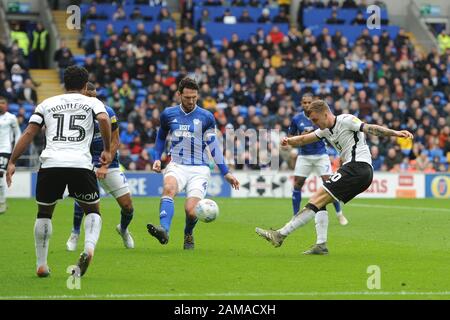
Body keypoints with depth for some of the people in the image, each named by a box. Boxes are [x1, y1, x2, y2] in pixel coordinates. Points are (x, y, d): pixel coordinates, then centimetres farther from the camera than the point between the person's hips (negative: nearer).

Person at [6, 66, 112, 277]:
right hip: (81, 163, -1)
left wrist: (12, 162, 13)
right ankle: (89, 247, -11)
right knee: (93, 211, 18)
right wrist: (107, 150, 4)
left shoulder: (47, 104, 21)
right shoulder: (92, 103, 17)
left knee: (44, 212, 21)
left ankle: (41, 265, 16)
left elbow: (28, 134, 12)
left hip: (50, 163, 1)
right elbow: (103, 119, -5)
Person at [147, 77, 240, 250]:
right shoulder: (168, 114, 7)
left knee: (191, 211, -16)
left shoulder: (206, 117, 3)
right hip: (176, 166, 1)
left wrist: (226, 173, 2)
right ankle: (164, 230, -51)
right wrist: (157, 159, 10)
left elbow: (213, 146, 6)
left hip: (199, 169, -1)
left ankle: (188, 235, 20)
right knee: (168, 188, -34)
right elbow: (161, 136, 25)